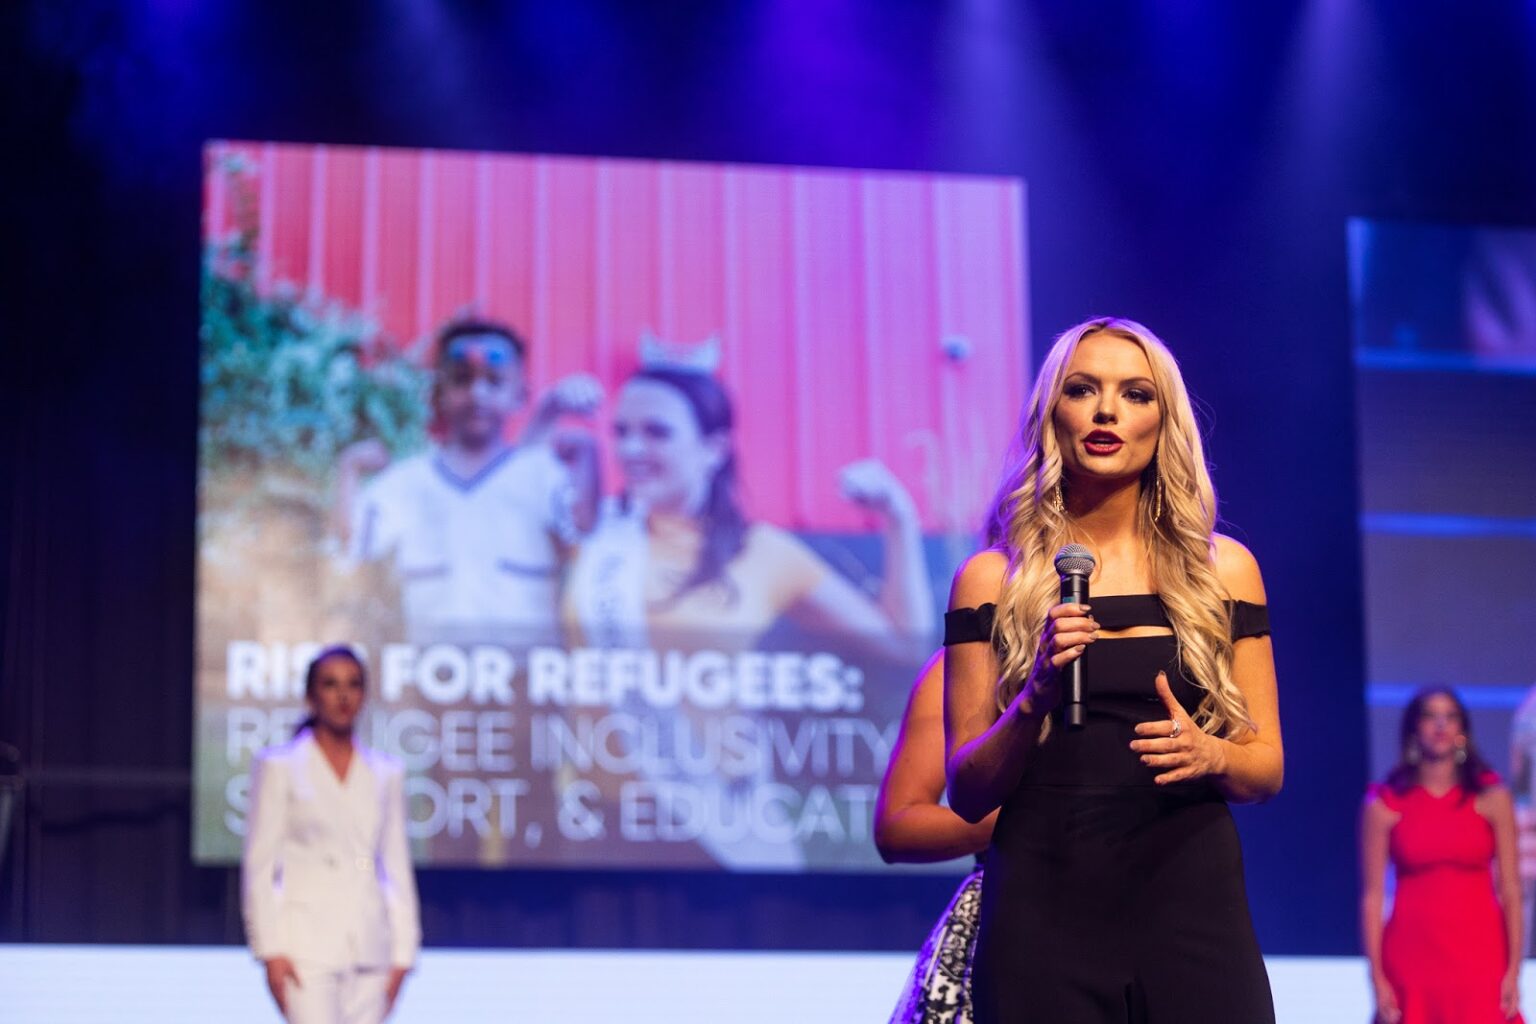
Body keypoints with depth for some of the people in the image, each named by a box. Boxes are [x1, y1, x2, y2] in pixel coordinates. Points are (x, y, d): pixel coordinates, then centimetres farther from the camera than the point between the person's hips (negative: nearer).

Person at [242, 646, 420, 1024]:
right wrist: (271, 950, -7)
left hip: (369, 950, 4)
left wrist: (402, 953, 7)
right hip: (308, 946, -4)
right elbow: (259, 866, 0)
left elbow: (396, 868, 13)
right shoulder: (280, 767, 3)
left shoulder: (386, 774, 13)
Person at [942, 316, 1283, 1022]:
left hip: (1191, 905, 1)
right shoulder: (992, 580, 6)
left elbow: (1268, 766, 11)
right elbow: (967, 794, 4)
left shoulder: (1222, 569, 9)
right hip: (1044, 906, -1)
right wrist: (1034, 701, -14)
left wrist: (1210, 755, -10)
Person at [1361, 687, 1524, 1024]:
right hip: (1412, 956, 0)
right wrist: (1377, 978, -5)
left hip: (1480, 957, 0)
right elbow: (1372, 895, 1)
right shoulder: (1384, 804, 2)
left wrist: (1513, 971, -5)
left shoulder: (1491, 798, 4)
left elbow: (1510, 889, 2)